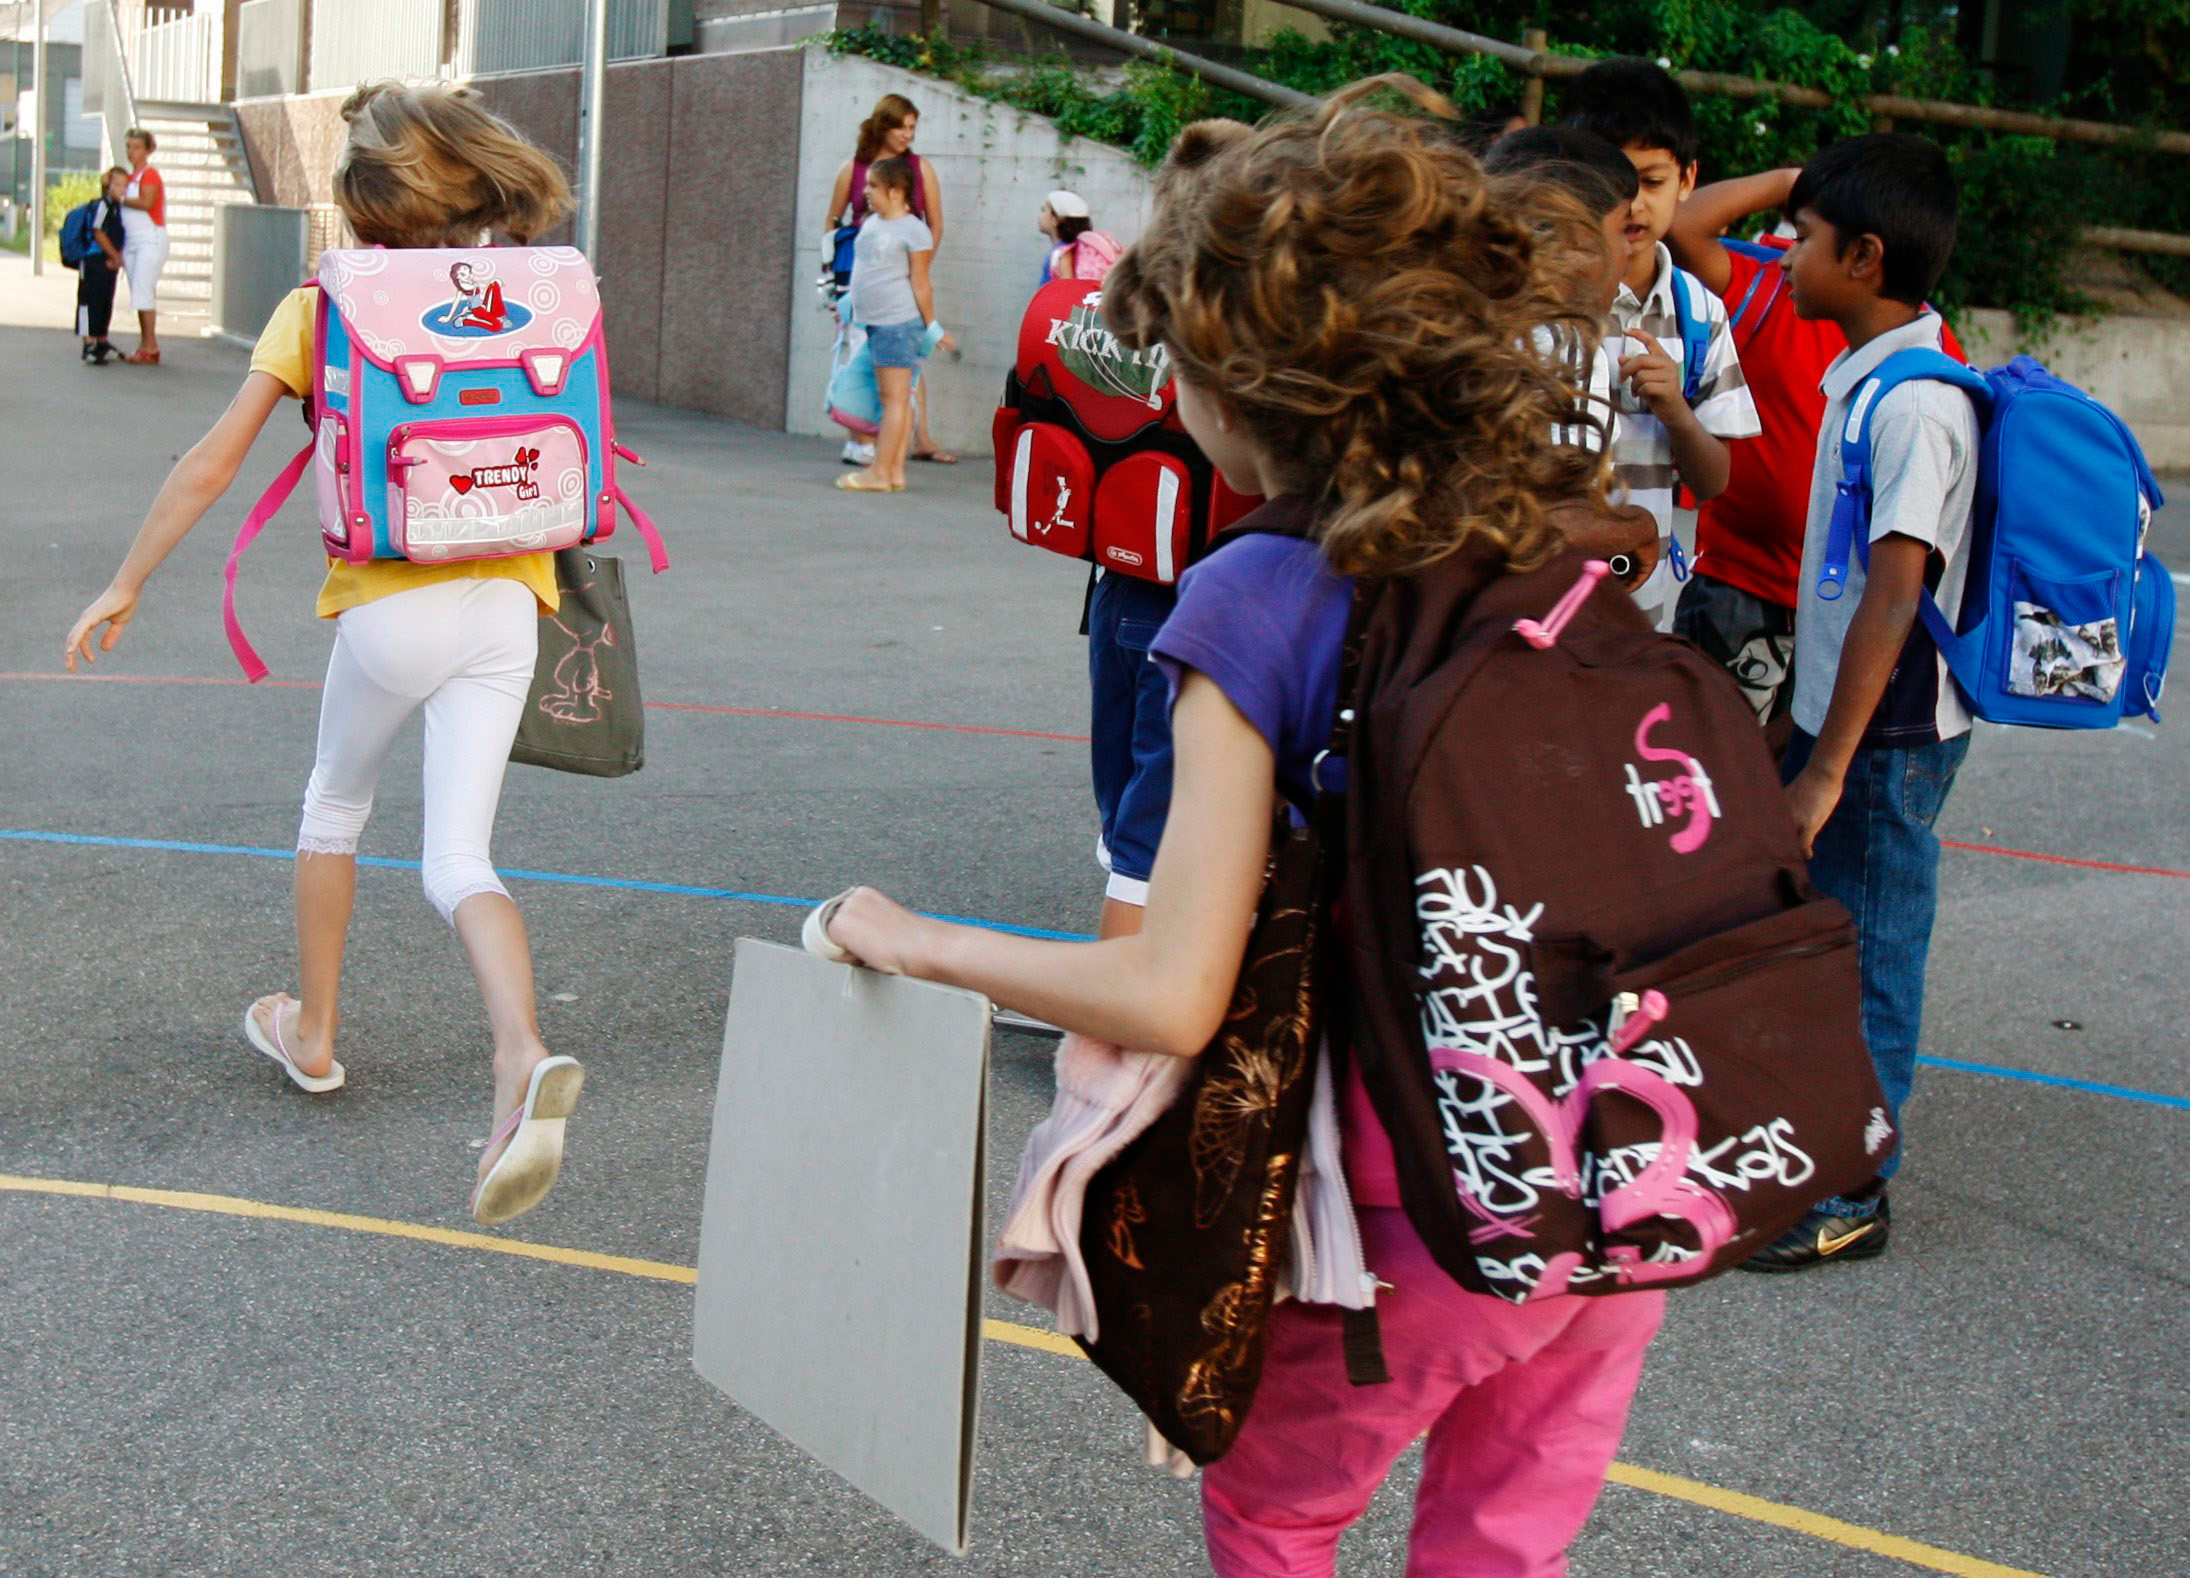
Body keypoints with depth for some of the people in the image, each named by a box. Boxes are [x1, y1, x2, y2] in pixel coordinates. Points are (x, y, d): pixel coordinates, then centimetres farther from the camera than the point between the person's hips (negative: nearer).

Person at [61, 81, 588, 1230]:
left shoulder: (316, 309, 0)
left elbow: (211, 465, -2)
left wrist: (125, 586, 5)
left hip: (388, 604, -2)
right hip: (504, 602, 2)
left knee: (334, 808, 25)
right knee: (456, 863, 1)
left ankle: (311, 1034, 38)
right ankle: (523, 1059, -24)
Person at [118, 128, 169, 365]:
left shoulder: (149, 174, -8)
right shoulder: (131, 176, 18)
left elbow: (146, 202, -23)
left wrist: (121, 199, -8)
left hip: (151, 239, -9)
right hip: (132, 241, 9)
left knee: (144, 292, -12)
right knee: (138, 294, 7)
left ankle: (150, 348, -12)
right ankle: (144, 346, 10)